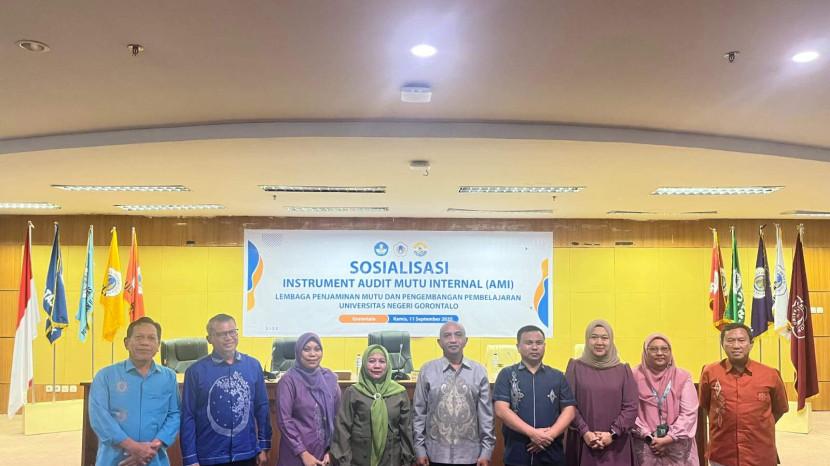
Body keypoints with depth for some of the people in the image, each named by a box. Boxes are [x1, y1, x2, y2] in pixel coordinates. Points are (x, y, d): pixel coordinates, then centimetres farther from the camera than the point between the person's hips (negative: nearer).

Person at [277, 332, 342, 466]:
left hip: (325, 452, 4)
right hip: (296, 454, -4)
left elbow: (337, 415, 6)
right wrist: (303, 453, -13)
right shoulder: (289, 380, -10)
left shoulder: (330, 378, 3)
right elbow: (284, 420, -11)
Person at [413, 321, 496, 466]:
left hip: (469, 454, 1)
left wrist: (486, 450, 0)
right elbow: (419, 412, 2)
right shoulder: (427, 370, -1)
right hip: (437, 454, 0)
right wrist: (420, 448, 0)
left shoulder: (479, 371, 1)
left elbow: (486, 414, 2)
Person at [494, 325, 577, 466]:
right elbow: (501, 410, -8)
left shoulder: (558, 376, 9)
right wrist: (532, 433, -15)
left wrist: (550, 435, -11)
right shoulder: (507, 374, 1)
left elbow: (569, 410, 3)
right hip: (516, 454, -2)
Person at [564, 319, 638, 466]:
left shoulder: (623, 370, 7)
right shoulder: (576, 367, 3)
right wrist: (585, 432, -12)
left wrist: (612, 433, -9)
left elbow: (631, 407, 1)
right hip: (582, 443, -1)